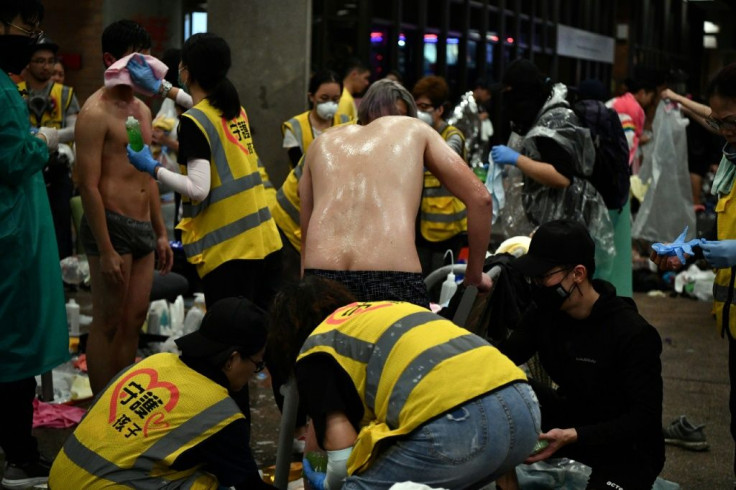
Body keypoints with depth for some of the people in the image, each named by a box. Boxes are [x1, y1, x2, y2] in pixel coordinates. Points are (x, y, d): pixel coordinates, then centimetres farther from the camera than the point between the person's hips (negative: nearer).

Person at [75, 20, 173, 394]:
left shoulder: (142, 110, 16)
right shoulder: (95, 113, -10)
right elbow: (89, 185, -15)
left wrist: (161, 232, 19)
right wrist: (106, 250, -19)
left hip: (143, 227, 8)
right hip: (112, 224, -8)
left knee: (134, 321, 11)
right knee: (108, 324, -3)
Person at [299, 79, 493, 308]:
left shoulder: (323, 143, 27)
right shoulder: (413, 129, 21)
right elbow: (480, 198, 16)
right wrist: (474, 277, 24)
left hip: (322, 280, 3)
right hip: (393, 281, -3)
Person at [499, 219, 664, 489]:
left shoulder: (633, 333, -23)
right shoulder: (544, 313, -6)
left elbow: (646, 417, -24)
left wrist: (573, 436, -34)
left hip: (628, 446, -6)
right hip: (573, 418, 6)